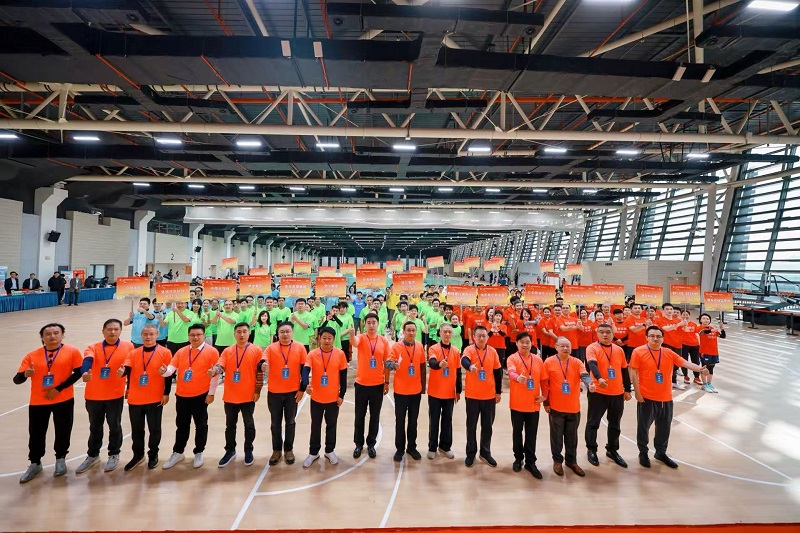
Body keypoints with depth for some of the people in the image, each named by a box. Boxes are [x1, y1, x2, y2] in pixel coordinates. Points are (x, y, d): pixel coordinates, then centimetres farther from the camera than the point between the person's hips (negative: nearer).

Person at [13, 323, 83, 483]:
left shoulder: (72, 351, -5)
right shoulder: (31, 356, 1)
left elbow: (78, 372, -9)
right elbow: (17, 379, -2)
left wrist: (59, 388, -13)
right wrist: (25, 374, -25)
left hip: (64, 400, -2)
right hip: (38, 401, 2)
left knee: (63, 432, 8)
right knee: (36, 434, 11)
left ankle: (60, 459, 32)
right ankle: (35, 464, 32)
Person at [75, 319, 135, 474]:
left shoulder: (128, 347, -2)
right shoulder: (93, 348, -1)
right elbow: (87, 360, -20)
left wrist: (123, 370, -26)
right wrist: (85, 372, -42)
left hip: (115, 394, -2)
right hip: (93, 395, 2)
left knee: (114, 426, 9)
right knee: (95, 427, 17)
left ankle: (114, 455, 28)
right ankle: (93, 455, 36)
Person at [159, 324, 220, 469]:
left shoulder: (212, 351, -8)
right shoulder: (181, 352, 6)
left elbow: (216, 374, -8)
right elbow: (172, 367, -1)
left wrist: (211, 393, -8)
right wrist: (165, 371, -25)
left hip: (201, 395, -4)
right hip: (181, 395, 4)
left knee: (201, 425, 9)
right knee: (181, 425, 15)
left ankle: (199, 453, 25)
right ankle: (178, 452, 30)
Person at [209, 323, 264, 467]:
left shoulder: (256, 350, -4)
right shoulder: (227, 351, 3)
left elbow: (260, 372, -3)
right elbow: (220, 366, -10)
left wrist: (257, 391, -6)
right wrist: (213, 371, -33)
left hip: (248, 396, -2)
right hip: (230, 396, 3)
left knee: (249, 425, 10)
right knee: (230, 425, 15)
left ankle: (248, 451, 26)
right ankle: (230, 451, 30)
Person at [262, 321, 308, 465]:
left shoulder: (300, 348, -4)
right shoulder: (271, 348, -4)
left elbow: (304, 369, 0)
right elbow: (262, 364, -16)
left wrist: (302, 389, -2)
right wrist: (262, 366, -40)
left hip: (293, 392, 0)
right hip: (274, 392, 0)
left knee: (290, 422, 11)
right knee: (275, 423, 11)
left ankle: (289, 449, 27)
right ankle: (276, 450, 27)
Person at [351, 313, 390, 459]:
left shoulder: (384, 340, -1)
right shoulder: (361, 338, -7)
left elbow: (386, 363, 5)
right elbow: (354, 343, -32)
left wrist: (387, 382, 5)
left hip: (378, 384, 1)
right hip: (361, 384, -1)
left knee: (375, 416, 11)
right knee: (360, 416, 10)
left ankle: (371, 444, 27)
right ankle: (359, 444, 26)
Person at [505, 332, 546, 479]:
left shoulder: (538, 360, 3)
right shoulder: (512, 358, -8)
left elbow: (543, 380, 9)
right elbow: (511, 372, -28)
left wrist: (544, 395, -2)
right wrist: (518, 378, -49)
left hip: (533, 404, 2)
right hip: (517, 403, -2)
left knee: (531, 434, 8)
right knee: (517, 432, 12)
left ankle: (530, 462, 20)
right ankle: (518, 458, 29)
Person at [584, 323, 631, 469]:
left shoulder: (619, 350, 8)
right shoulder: (592, 348, -8)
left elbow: (625, 371, 13)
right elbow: (592, 364, -25)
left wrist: (627, 390, 13)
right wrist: (599, 378, -42)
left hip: (617, 393, 5)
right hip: (598, 392, -5)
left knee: (615, 424, 15)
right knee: (593, 422, 4)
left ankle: (612, 450, 30)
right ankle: (591, 450, 19)